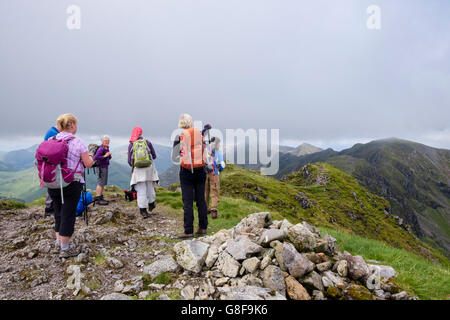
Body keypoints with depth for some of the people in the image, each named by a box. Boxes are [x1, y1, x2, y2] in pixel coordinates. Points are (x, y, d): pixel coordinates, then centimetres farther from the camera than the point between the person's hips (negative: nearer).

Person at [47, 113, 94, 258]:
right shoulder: (78, 143, -12)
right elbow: (88, 164, -8)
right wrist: (90, 157, 12)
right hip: (72, 184, -5)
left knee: (58, 213, 19)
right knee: (68, 215, 4)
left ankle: (58, 243, 32)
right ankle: (65, 249, 14)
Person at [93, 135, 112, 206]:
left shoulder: (107, 148, 13)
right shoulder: (101, 149, -15)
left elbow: (109, 158, 22)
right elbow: (95, 157, -24)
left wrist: (109, 155, 1)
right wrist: (104, 156, -24)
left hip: (105, 167, 9)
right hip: (101, 167, -9)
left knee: (103, 183, 14)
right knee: (100, 183, -8)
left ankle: (100, 197, 22)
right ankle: (98, 199, -5)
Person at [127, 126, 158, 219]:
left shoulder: (131, 145, 1)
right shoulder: (147, 142, 3)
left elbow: (129, 161, 3)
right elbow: (154, 156, 9)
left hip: (137, 170, -1)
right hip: (149, 168, 1)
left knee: (141, 190, 0)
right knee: (150, 187, 18)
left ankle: (143, 211, -2)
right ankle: (151, 205, 34)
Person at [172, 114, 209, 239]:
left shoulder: (180, 137, -6)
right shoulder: (200, 134, 4)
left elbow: (174, 158, -3)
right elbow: (205, 154, 7)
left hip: (186, 172, -3)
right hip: (200, 171, 4)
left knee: (188, 202, 0)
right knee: (201, 199, 11)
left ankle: (188, 231, 2)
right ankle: (203, 228, 18)